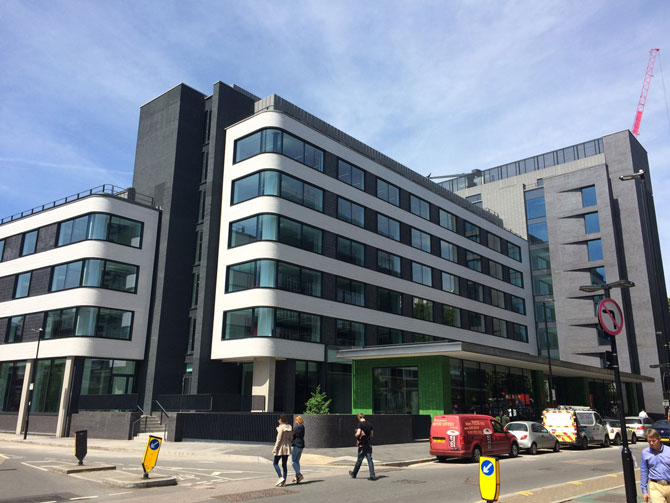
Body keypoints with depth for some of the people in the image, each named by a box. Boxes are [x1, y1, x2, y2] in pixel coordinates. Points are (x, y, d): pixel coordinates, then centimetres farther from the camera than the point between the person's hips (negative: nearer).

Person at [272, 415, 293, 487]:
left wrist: (275, 449, -11)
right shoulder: (290, 428, 6)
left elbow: (279, 439, -16)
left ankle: (281, 477, -10)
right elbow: (290, 438, 11)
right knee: (284, 464, 10)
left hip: (281, 447, -7)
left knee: (275, 463, 5)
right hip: (287, 448, 7)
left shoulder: (281, 428, -15)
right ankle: (284, 481, 9)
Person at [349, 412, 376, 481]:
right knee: (370, 460, 4)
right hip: (369, 444, 5)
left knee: (359, 460, 7)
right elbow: (372, 434, 15)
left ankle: (354, 474, 24)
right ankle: (372, 475, -2)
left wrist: (355, 435, -3)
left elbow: (358, 433, -24)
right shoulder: (369, 424, 8)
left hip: (362, 445, -5)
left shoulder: (360, 424, -12)